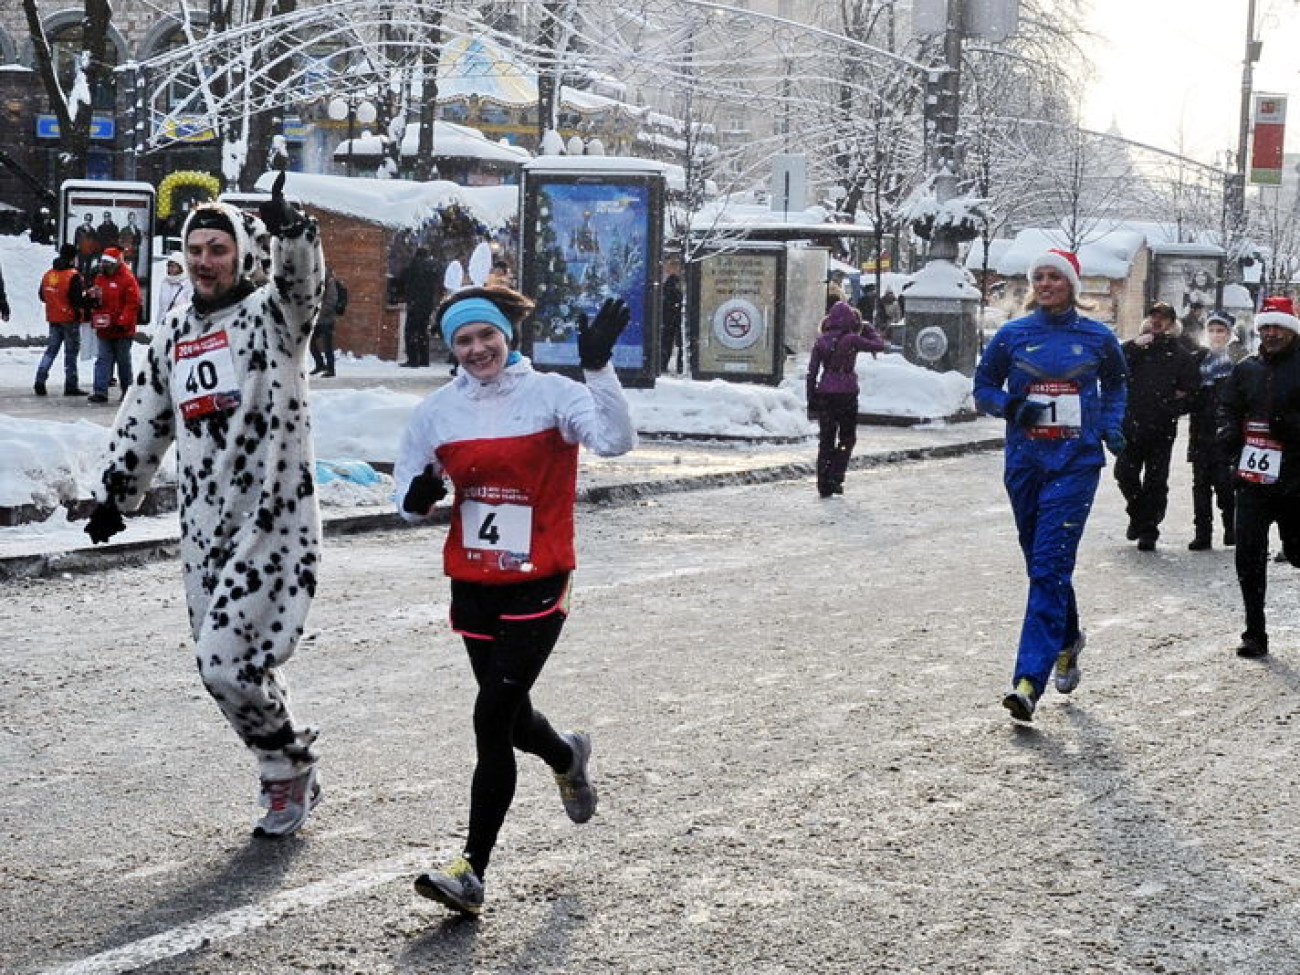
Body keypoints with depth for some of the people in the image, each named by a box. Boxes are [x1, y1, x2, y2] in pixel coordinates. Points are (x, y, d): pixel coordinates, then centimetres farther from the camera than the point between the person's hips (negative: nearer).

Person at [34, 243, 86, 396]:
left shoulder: (48, 275, 6)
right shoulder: (73, 276, -16)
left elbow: (42, 295, 13)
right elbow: (78, 298, -22)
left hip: (53, 319, 6)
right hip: (70, 319, -6)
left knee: (51, 349, 14)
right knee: (71, 352, 1)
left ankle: (40, 379, 2)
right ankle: (71, 385, 3)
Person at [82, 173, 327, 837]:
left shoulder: (273, 314, -4)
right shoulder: (174, 331, 15)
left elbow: (303, 281, -28)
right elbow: (144, 419, 25)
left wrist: (290, 230, -47)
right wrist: (114, 493, 27)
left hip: (275, 520, -7)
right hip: (204, 525, 7)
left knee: (225, 661, -12)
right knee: (237, 661, 10)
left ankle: (289, 766, 13)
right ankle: (289, 779, 28)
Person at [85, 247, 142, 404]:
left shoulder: (127, 279, -10)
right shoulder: (100, 278, 13)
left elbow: (132, 303, -15)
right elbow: (96, 299, 24)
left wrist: (123, 322, -19)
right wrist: (91, 298, -1)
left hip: (122, 331, -6)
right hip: (103, 329, 6)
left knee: (123, 361, 6)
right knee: (102, 360, -1)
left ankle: (127, 391, 19)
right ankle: (100, 392, -4)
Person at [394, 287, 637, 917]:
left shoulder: (551, 395, -9)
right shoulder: (437, 412, 2)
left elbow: (615, 441, -25)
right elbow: (408, 498, 12)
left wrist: (598, 367, -36)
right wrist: (419, 497, -12)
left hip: (538, 586, -5)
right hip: (472, 586, 5)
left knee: (493, 718, -11)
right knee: (510, 717, 18)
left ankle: (472, 871, -4)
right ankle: (567, 757, 54)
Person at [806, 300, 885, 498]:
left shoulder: (821, 341, 4)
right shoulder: (851, 340, -9)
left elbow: (812, 372, 4)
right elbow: (879, 345, 2)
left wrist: (811, 398, 9)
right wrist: (867, 329, 15)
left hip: (824, 394, 4)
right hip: (846, 393, -4)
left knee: (826, 440, 10)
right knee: (847, 439, 12)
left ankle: (823, 485, 8)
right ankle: (835, 478, 0)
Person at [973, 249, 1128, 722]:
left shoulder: (1098, 338, 3)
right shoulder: (1013, 335, 4)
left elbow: (1115, 384, 20)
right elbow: (984, 387, 10)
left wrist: (1111, 427, 4)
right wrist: (1011, 405, -10)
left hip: (1075, 463, -3)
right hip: (1025, 461, 3)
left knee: (1050, 566, -12)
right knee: (1042, 563, 13)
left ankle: (1029, 679, -17)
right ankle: (1067, 640, 41)